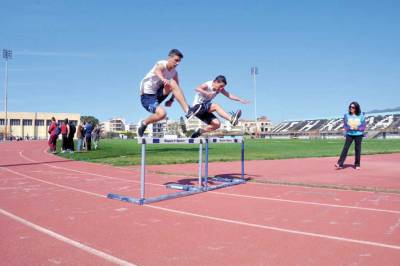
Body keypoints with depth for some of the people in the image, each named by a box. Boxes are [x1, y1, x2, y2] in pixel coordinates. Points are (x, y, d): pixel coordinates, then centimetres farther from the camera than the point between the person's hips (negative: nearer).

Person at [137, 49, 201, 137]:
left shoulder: (174, 73, 2)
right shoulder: (161, 64, -18)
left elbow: (176, 88, 14)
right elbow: (157, 71, -43)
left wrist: (171, 99, -2)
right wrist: (163, 79, -66)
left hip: (157, 94, 5)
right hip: (147, 96, -5)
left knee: (173, 83, -21)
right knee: (162, 113, -30)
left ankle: (188, 110, -28)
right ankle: (144, 123, -1)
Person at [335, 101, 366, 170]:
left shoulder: (361, 115, 3)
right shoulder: (347, 115, 5)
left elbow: (363, 126, 1)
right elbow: (345, 125, 3)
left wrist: (357, 128, -15)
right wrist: (350, 128, -15)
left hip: (358, 134, 0)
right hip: (349, 134, 0)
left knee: (358, 149, 4)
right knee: (345, 148, -7)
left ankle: (357, 164, 16)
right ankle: (340, 164, -11)